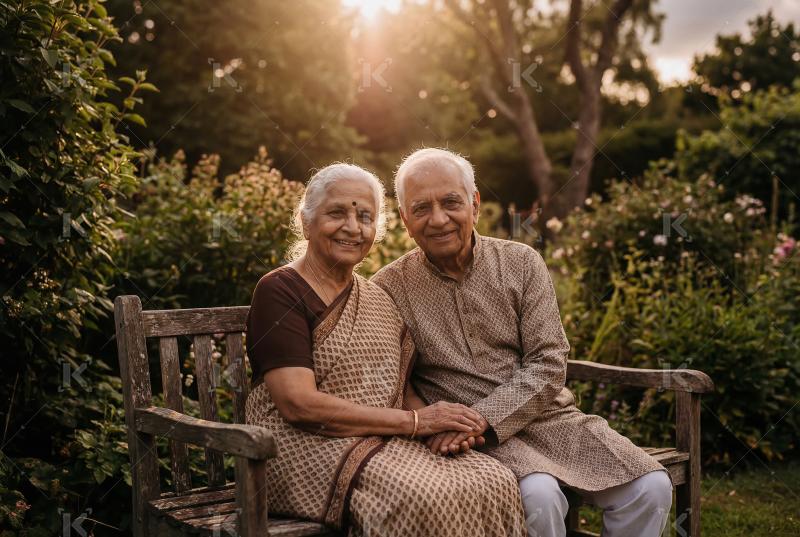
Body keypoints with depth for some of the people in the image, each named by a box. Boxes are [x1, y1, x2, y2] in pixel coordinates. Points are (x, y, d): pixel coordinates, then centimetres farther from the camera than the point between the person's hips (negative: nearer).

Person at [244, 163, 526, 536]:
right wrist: (415, 421, -15)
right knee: (428, 498, -32)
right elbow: (299, 404, -16)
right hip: (310, 448, -6)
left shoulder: (378, 298, 17)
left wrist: (441, 424, -10)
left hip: (387, 444, 7)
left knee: (498, 484, -18)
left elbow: (401, 389, 14)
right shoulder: (279, 292, -6)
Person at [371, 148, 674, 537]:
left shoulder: (521, 263, 3)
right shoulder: (389, 289, -1)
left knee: (651, 488, -16)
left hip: (548, 417, 3)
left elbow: (548, 365, -4)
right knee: (539, 496, -33)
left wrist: (481, 419, -17)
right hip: (472, 439, -3)